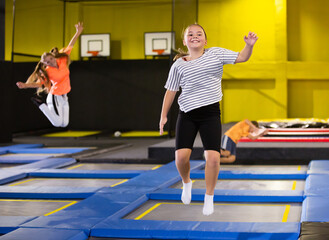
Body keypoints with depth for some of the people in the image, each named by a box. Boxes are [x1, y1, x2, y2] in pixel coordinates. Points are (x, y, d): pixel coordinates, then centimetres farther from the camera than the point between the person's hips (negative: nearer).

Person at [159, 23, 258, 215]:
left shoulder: (216, 54, 4)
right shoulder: (178, 65, 5)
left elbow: (242, 57, -1)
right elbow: (171, 91, 11)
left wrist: (249, 45, -22)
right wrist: (164, 115, 10)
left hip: (211, 113, 0)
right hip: (187, 114, 1)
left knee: (213, 157, -13)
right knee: (181, 155, -12)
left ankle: (209, 198, 8)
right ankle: (186, 182, 23)